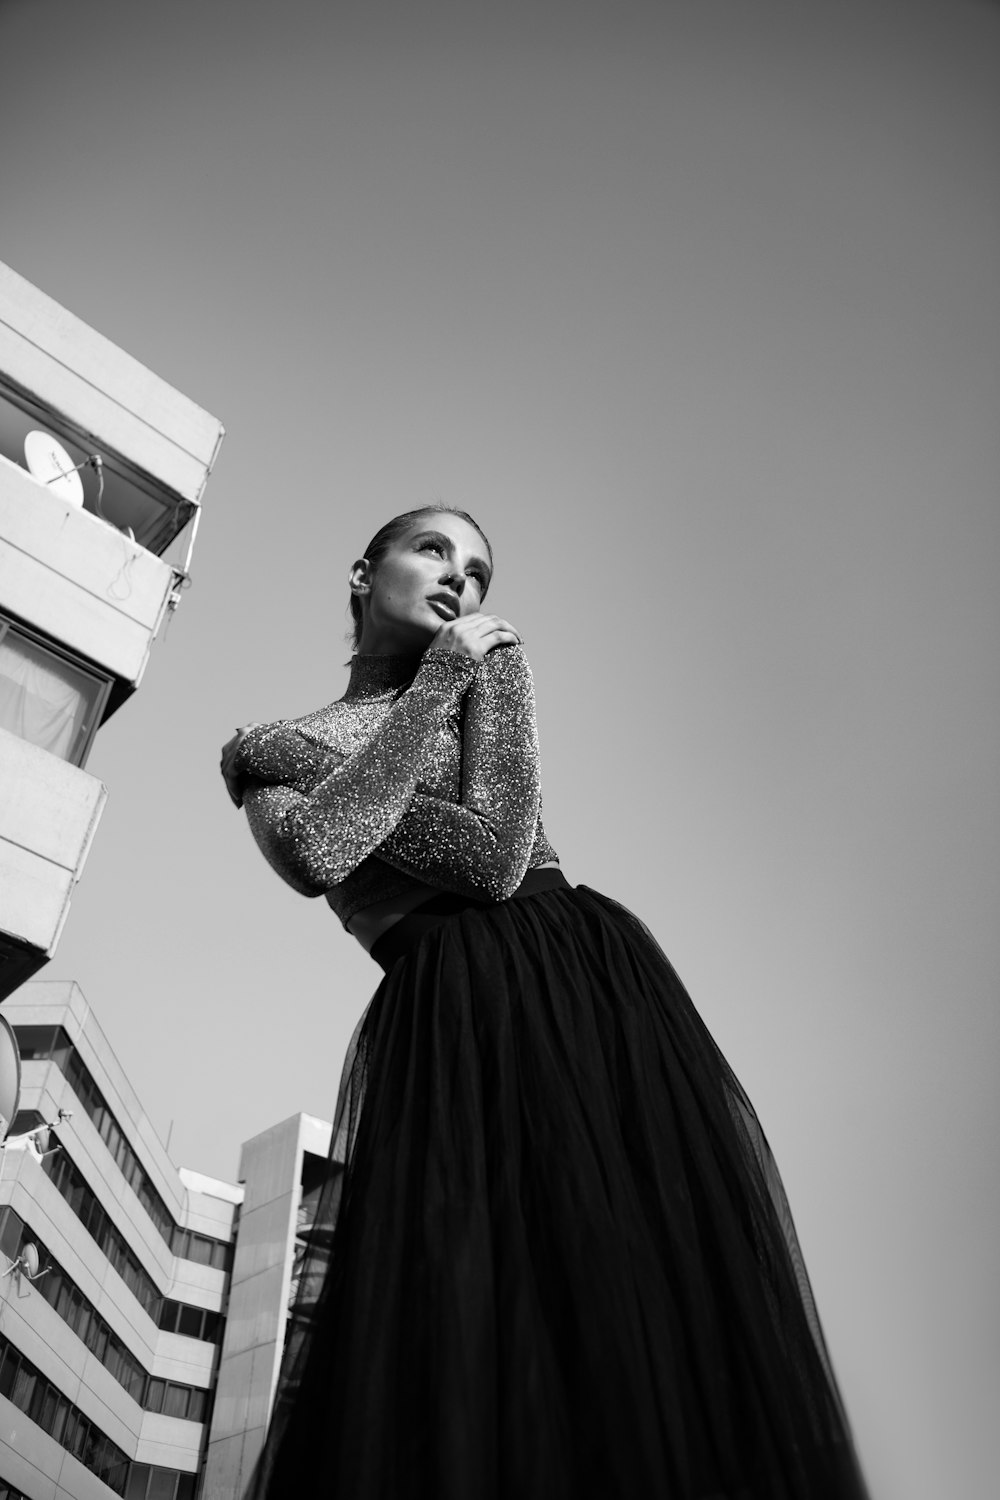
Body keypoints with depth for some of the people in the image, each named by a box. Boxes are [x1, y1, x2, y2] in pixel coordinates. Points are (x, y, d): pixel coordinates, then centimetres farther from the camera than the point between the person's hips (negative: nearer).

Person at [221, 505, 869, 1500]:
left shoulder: (491, 654, 17)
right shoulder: (260, 751, 16)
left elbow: (497, 857, -2)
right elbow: (314, 857, -10)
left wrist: (313, 764, -3)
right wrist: (439, 677, -4)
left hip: (597, 974, 2)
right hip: (445, 1018, -1)